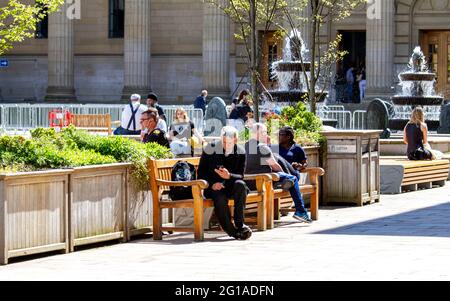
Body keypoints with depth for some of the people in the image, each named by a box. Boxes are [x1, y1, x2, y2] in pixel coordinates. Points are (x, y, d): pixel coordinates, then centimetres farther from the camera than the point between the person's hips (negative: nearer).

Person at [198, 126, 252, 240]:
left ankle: (239, 224, -30)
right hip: (214, 187, -1)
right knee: (220, 197, -36)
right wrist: (212, 184, -17)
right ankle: (232, 231, -28)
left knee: (240, 184, -34)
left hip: (231, 186, 1)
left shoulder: (240, 153, -2)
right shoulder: (210, 149, -4)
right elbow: (201, 173, 1)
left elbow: (240, 176, -5)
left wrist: (229, 176, -28)